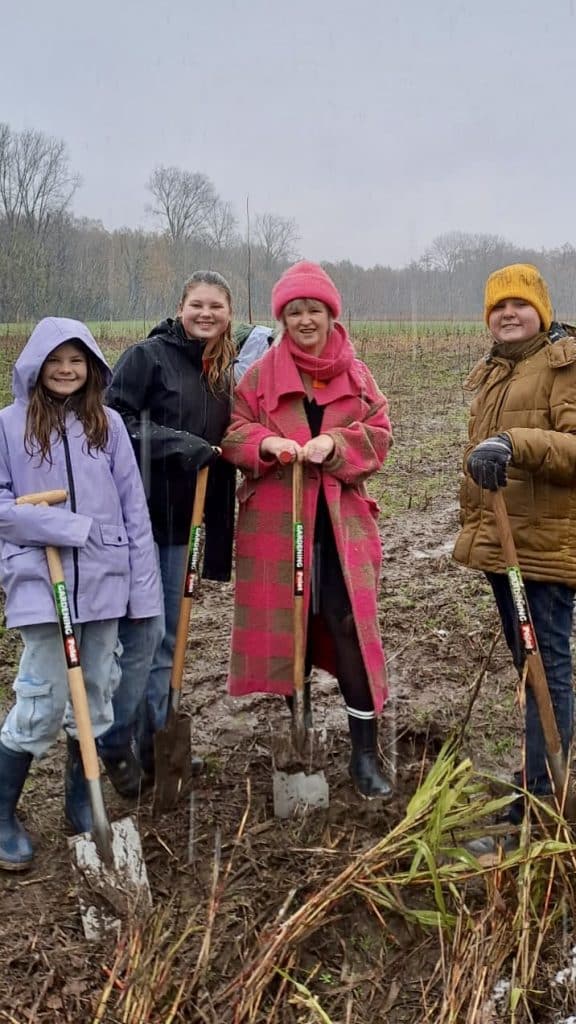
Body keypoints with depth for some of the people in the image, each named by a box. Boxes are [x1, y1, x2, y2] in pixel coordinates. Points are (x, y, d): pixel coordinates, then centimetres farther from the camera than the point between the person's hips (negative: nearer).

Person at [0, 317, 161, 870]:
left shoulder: (107, 423, 5)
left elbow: (134, 508, 5)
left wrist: (145, 586, 2)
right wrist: (67, 528, -15)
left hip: (104, 580, 3)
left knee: (95, 699, 12)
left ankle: (81, 807, 31)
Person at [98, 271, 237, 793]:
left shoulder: (223, 372, 12)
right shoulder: (147, 355, -8)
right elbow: (113, 421, -15)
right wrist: (180, 445, -21)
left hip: (182, 519, 7)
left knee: (167, 637, 13)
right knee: (144, 632, -7)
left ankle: (152, 745, 26)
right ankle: (115, 746, 13)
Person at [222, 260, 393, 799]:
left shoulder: (356, 374, 8)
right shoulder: (260, 374, 4)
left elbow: (379, 435, 2)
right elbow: (233, 432, 1)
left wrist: (335, 442, -17)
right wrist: (266, 443, -20)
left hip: (341, 518, 0)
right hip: (276, 519, 0)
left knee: (352, 627, -5)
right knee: (287, 627, 9)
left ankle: (365, 752, 6)